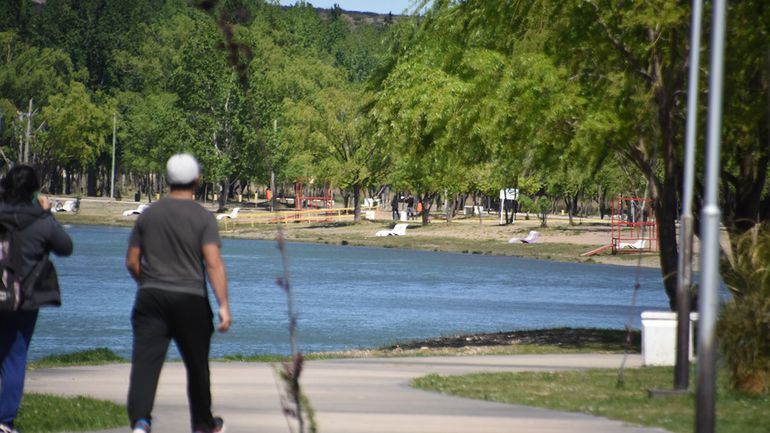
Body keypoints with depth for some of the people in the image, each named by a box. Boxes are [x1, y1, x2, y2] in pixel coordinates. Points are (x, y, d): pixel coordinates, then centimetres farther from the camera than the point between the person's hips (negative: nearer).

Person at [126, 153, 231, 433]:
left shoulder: (148, 214, 6)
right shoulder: (203, 218, -5)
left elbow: (132, 262, 10)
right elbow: (213, 263, -14)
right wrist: (223, 305, -15)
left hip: (151, 297, 2)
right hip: (190, 300, -2)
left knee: (145, 361, -8)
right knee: (197, 366, 15)